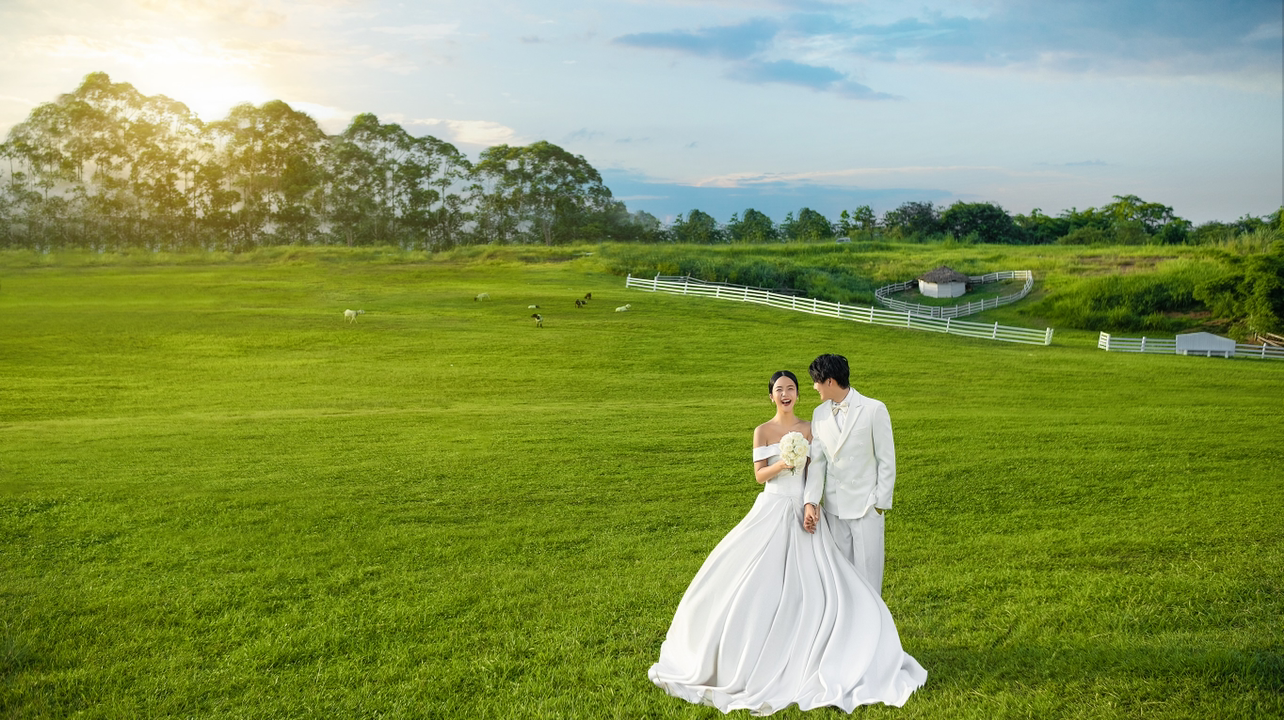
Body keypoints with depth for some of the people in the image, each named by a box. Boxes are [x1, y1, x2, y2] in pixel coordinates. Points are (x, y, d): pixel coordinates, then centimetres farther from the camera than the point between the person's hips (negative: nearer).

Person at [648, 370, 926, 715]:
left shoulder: (809, 429, 6)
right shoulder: (763, 431, 1)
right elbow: (760, 475, -5)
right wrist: (783, 463, -23)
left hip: (804, 512, 2)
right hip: (773, 511, -1)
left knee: (812, 581, -5)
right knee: (761, 580, -4)